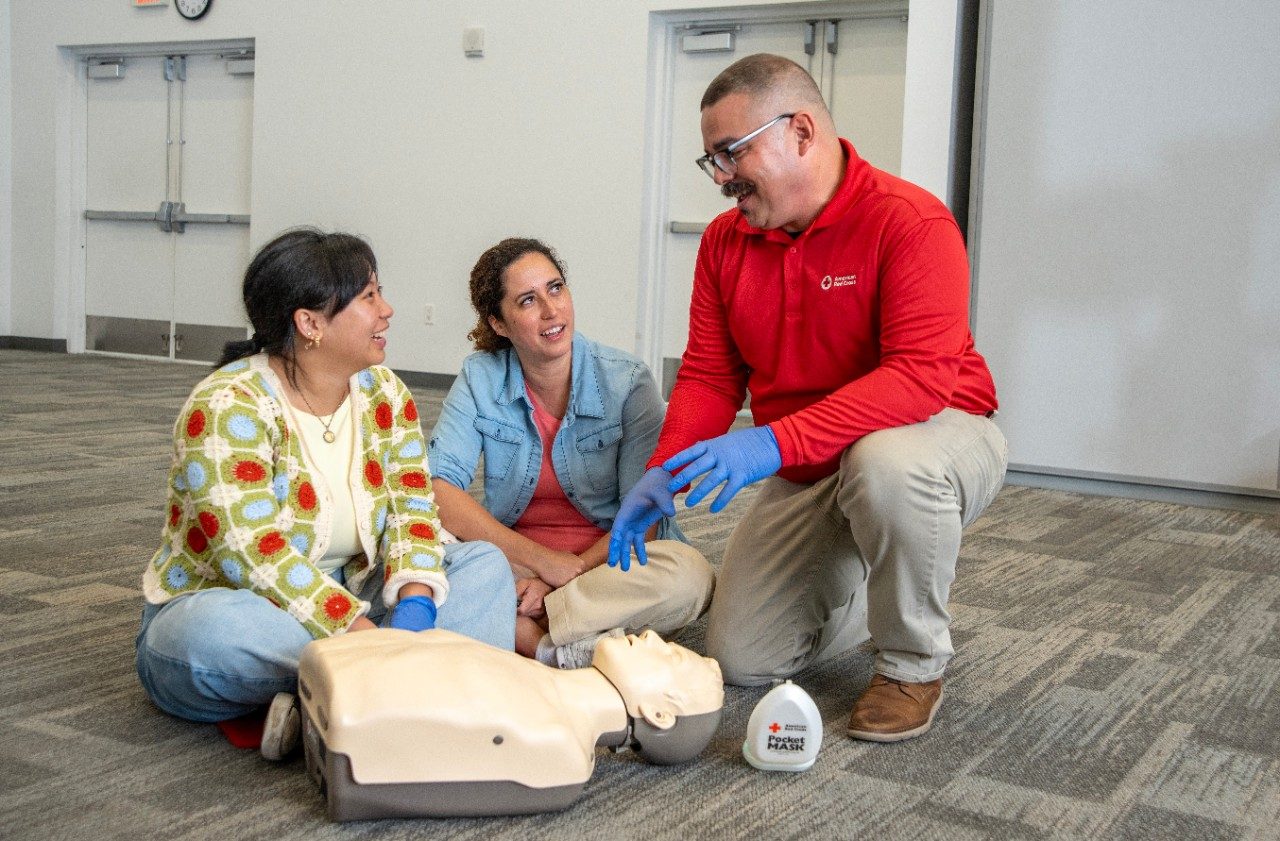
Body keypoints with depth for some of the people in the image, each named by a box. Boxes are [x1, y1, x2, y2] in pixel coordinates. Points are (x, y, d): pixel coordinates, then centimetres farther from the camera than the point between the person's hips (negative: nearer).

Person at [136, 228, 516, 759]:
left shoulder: (383, 391, 1)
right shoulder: (227, 407, -20)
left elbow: (411, 503, -5)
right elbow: (254, 554, -28)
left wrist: (414, 601, -25)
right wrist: (365, 633, -35)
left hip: (347, 603, 6)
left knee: (484, 565, -10)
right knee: (215, 631, -39)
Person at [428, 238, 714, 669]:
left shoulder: (626, 380, -7)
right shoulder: (480, 379, -2)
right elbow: (437, 487, -14)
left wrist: (571, 574, -23)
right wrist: (545, 561, -21)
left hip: (608, 563, -1)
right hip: (514, 563, 1)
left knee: (689, 574, -32)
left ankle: (511, 629, -26)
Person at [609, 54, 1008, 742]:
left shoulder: (910, 221, -22)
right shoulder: (725, 241, -1)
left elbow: (920, 376, -33)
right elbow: (708, 376, -2)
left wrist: (775, 443, -41)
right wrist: (661, 476, -20)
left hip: (939, 435, -6)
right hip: (807, 477, 6)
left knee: (887, 465, -43)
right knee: (740, 658, 1)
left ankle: (913, 664, -14)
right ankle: (869, 590, 30)